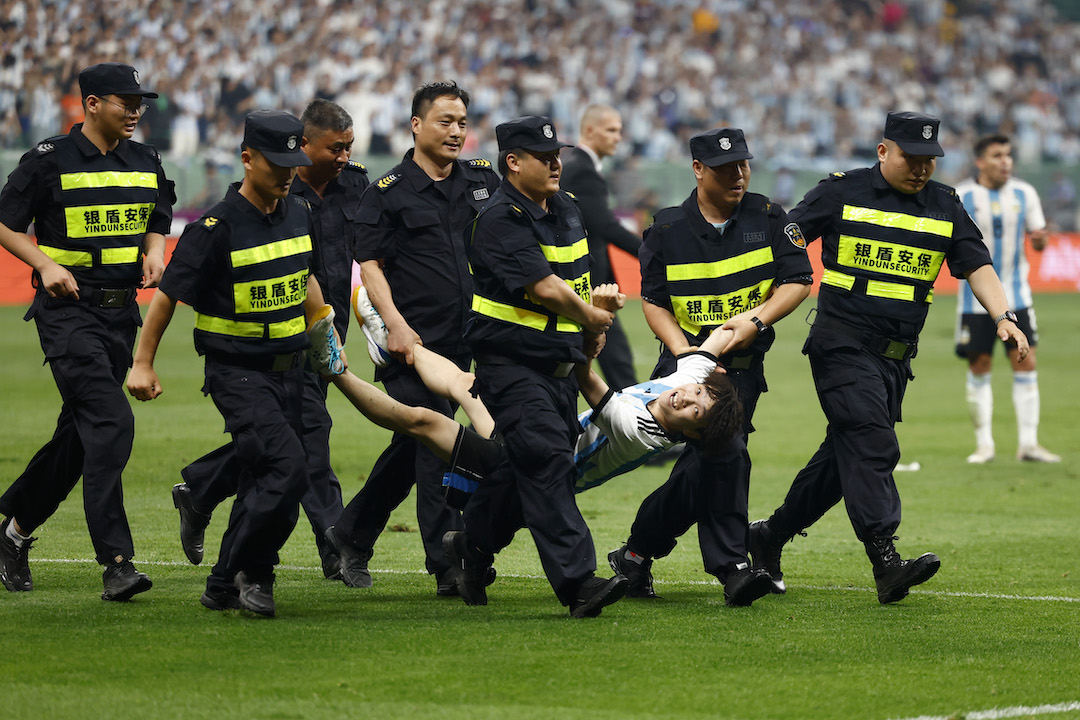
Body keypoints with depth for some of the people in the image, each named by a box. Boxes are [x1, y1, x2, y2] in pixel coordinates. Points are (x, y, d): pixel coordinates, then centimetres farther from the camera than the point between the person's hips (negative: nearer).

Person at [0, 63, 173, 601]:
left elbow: (157, 223, 25)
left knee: (80, 433, 12)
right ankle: (116, 562, -22)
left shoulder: (145, 163, 11)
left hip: (121, 312, 7)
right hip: (68, 310, -7)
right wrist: (46, 265, -13)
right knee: (110, 422, -19)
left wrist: (154, 253, 3)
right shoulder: (50, 161, -6)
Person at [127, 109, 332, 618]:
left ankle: (227, 587, 19)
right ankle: (247, 569, -6)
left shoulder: (299, 215, 6)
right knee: (287, 467, -21)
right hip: (238, 372, -7)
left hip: (288, 370, 7)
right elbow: (168, 293, -8)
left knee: (266, 486, 8)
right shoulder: (215, 228, -15)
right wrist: (142, 364, -5)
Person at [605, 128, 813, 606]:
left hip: (744, 366, 2)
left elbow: (798, 281, 0)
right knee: (724, 453, -19)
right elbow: (654, 301, 3)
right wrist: (684, 351, -12)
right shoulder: (667, 231, -1)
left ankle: (637, 552, 8)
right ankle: (730, 567, -13)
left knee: (703, 465, -5)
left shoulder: (768, 220, 2)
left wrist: (756, 319, -15)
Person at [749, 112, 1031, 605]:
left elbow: (976, 264, 7)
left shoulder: (944, 206, 12)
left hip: (896, 358, 5)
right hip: (842, 345, -5)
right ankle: (886, 562, -27)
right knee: (872, 447, -18)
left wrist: (1003, 318, -9)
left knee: (846, 456, 7)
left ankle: (769, 537, 21)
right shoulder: (843, 193, 0)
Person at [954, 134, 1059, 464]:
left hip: (1016, 294, 2)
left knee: (1026, 363, -6)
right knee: (979, 367, 3)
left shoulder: (1024, 194, 4)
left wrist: (1039, 239, -14)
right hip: (976, 297, -2)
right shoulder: (961, 197, -4)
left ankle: (1028, 443, -1)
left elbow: (1039, 237, 9)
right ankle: (984, 444, 13)